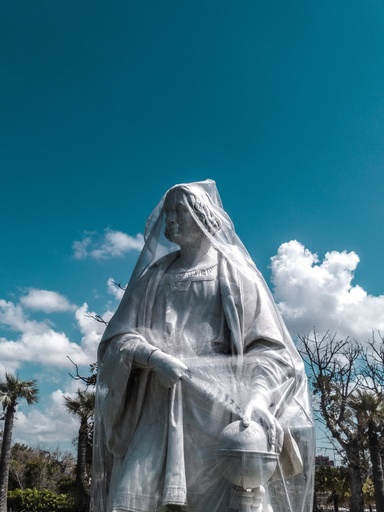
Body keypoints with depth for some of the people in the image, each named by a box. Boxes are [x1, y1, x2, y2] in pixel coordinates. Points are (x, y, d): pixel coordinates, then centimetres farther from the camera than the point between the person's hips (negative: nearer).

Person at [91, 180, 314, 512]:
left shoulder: (236, 274, 10)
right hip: (159, 414, 2)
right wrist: (154, 357, -13)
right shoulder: (153, 277, 18)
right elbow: (117, 340, 9)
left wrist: (256, 398, -20)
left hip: (221, 411, -2)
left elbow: (270, 349, 0)